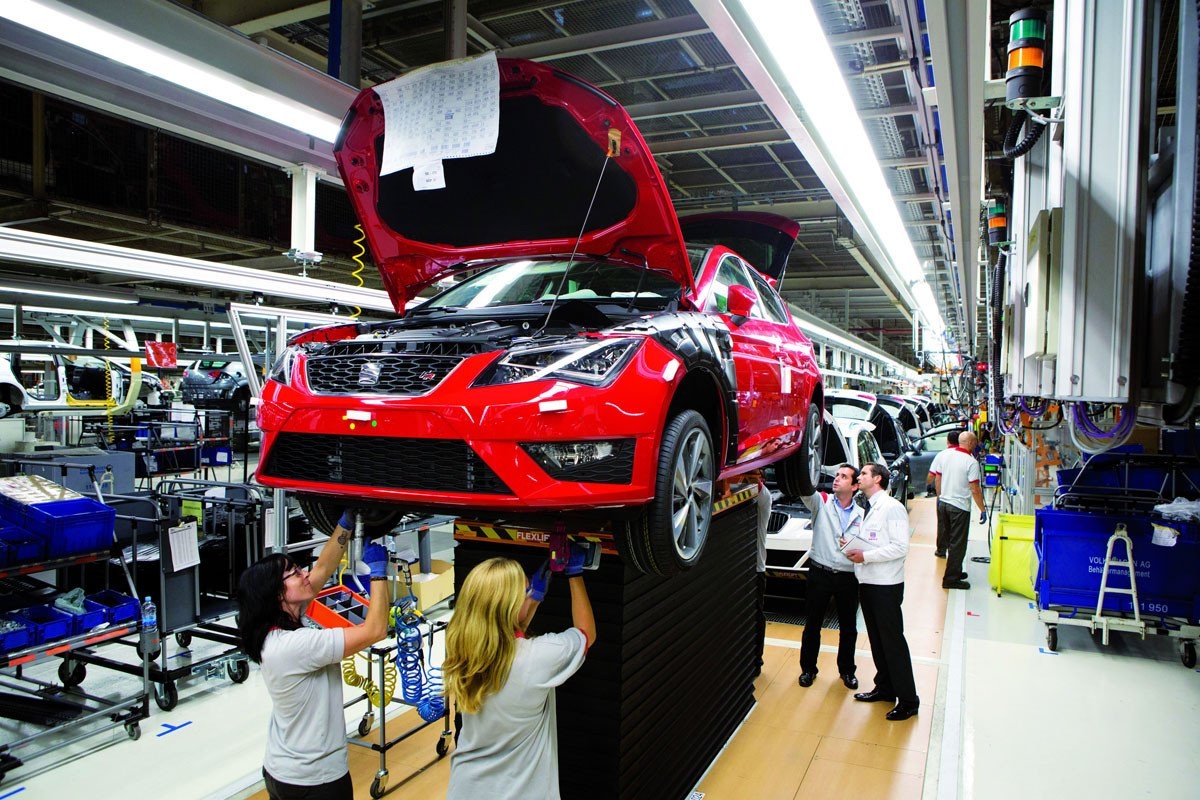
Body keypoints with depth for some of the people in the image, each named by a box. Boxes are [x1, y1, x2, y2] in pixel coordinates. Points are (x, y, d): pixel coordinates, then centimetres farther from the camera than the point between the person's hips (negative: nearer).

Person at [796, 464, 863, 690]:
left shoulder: (861, 515, 6)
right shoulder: (821, 503, -1)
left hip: (848, 578, 2)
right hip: (820, 574, -2)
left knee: (849, 627, 14)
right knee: (812, 625, 9)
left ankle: (847, 670, 34)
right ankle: (808, 669, 26)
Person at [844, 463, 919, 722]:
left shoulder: (892, 507, -12)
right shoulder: (868, 508, 14)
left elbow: (900, 547, -19)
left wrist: (865, 556, -19)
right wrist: (853, 545, 3)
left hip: (886, 585, -9)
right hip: (867, 582, 9)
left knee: (893, 641, -2)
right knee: (876, 639, 17)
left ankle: (908, 700, 7)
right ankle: (885, 688, 30)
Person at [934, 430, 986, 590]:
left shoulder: (947, 454, 3)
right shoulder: (971, 462, -16)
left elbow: (938, 478, 12)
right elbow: (975, 489, -17)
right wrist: (982, 510, -9)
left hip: (943, 503, 7)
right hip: (959, 507, -7)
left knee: (950, 541, 18)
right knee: (958, 544, 1)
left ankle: (955, 571, 30)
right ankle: (951, 579, 4)